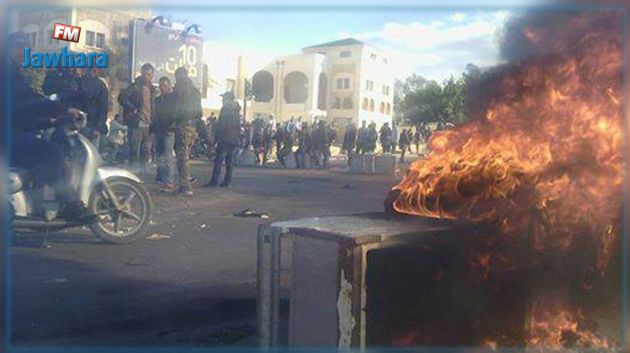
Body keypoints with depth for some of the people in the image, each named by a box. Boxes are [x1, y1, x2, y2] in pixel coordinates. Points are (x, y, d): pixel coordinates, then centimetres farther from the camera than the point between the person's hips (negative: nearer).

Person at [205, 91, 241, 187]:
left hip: (225, 138, -8)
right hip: (234, 139, 8)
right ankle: (227, 181, 8)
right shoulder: (236, 110, 17)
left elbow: (221, 124, -11)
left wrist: (216, 138, -9)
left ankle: (214, 181, -14)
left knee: (219, 160, -9)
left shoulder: (225, 108, -6)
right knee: (229, 161, 9)